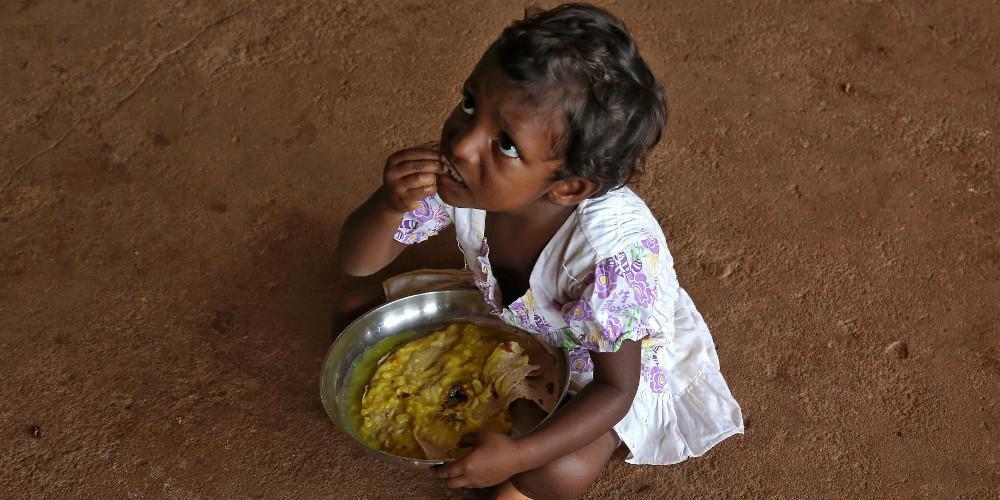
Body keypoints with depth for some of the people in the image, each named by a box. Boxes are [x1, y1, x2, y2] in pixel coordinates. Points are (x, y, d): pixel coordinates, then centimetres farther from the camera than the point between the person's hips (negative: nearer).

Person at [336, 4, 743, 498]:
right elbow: (357, 262, -18)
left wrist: (519, 455, -41)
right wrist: (388, 204, -41)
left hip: (620, 353, -4)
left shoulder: (615, 250, -42)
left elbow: (615, 387, -30)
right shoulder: (454, 176, -29)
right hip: (507, 319, 5)